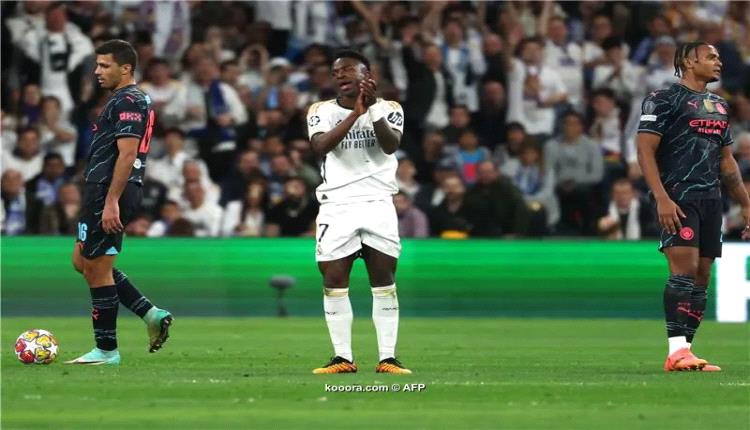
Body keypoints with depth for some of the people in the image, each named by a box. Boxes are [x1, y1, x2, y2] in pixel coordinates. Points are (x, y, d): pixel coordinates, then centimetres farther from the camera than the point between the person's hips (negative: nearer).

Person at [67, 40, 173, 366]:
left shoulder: (127, 102, -14)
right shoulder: (133, 100, 18)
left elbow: (126, 155, -22)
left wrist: (111, 202, -26)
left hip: (108, 194, -11)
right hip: (102, 193, 11)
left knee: (97, 268, -3)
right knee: (83, 261, 17)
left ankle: (106, 350, 4)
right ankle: (151, 314, 12)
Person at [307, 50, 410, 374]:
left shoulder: (388, 108, 4)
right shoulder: (322, 111, 5)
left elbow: (391, 145, -14)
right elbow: (321, 146, -15)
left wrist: (374, 108, -25)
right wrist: (355, 113, -23)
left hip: (378, 204, 0)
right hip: (336, 206, 0)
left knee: (384, 281, -1)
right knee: (334, 282, -3)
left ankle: (387, 358, 2)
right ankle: (342, 358, 3)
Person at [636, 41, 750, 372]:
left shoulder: (719, 106, 22)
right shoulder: (664, 99, -2)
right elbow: (645, 149, -9)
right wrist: (662, 198, -19)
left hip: (711, 201, 8)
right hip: (678, 199, -8)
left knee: (702, 277, 4)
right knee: (685, 268, -18)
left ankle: (684, 351, 6)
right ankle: (677, 351, -21)